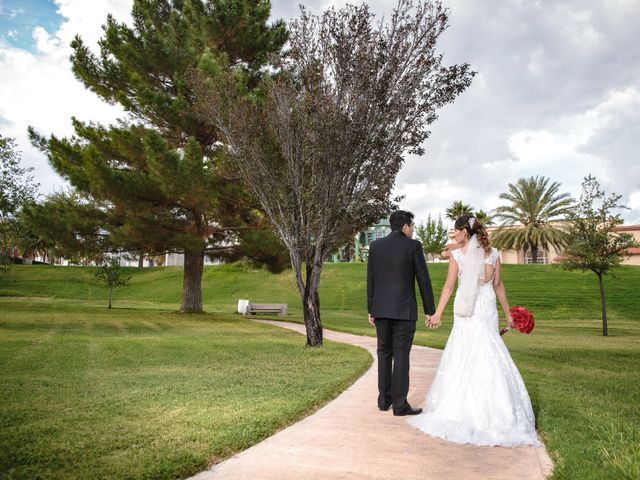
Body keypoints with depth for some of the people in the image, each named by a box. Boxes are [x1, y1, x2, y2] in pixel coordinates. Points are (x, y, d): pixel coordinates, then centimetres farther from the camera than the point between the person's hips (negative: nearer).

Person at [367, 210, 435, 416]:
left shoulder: (375, 246, 6)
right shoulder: (413, 245, -5)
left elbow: (370, 280, 7)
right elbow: (423, 279, -5)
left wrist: (371, 310, 14)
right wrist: (430, 310, 1)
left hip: (381, 309, 4)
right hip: (404, 310, -4)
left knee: (384, 354, 13)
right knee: (401, 355, 0)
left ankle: (384, 400, 19)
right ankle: (400, 404, 4)